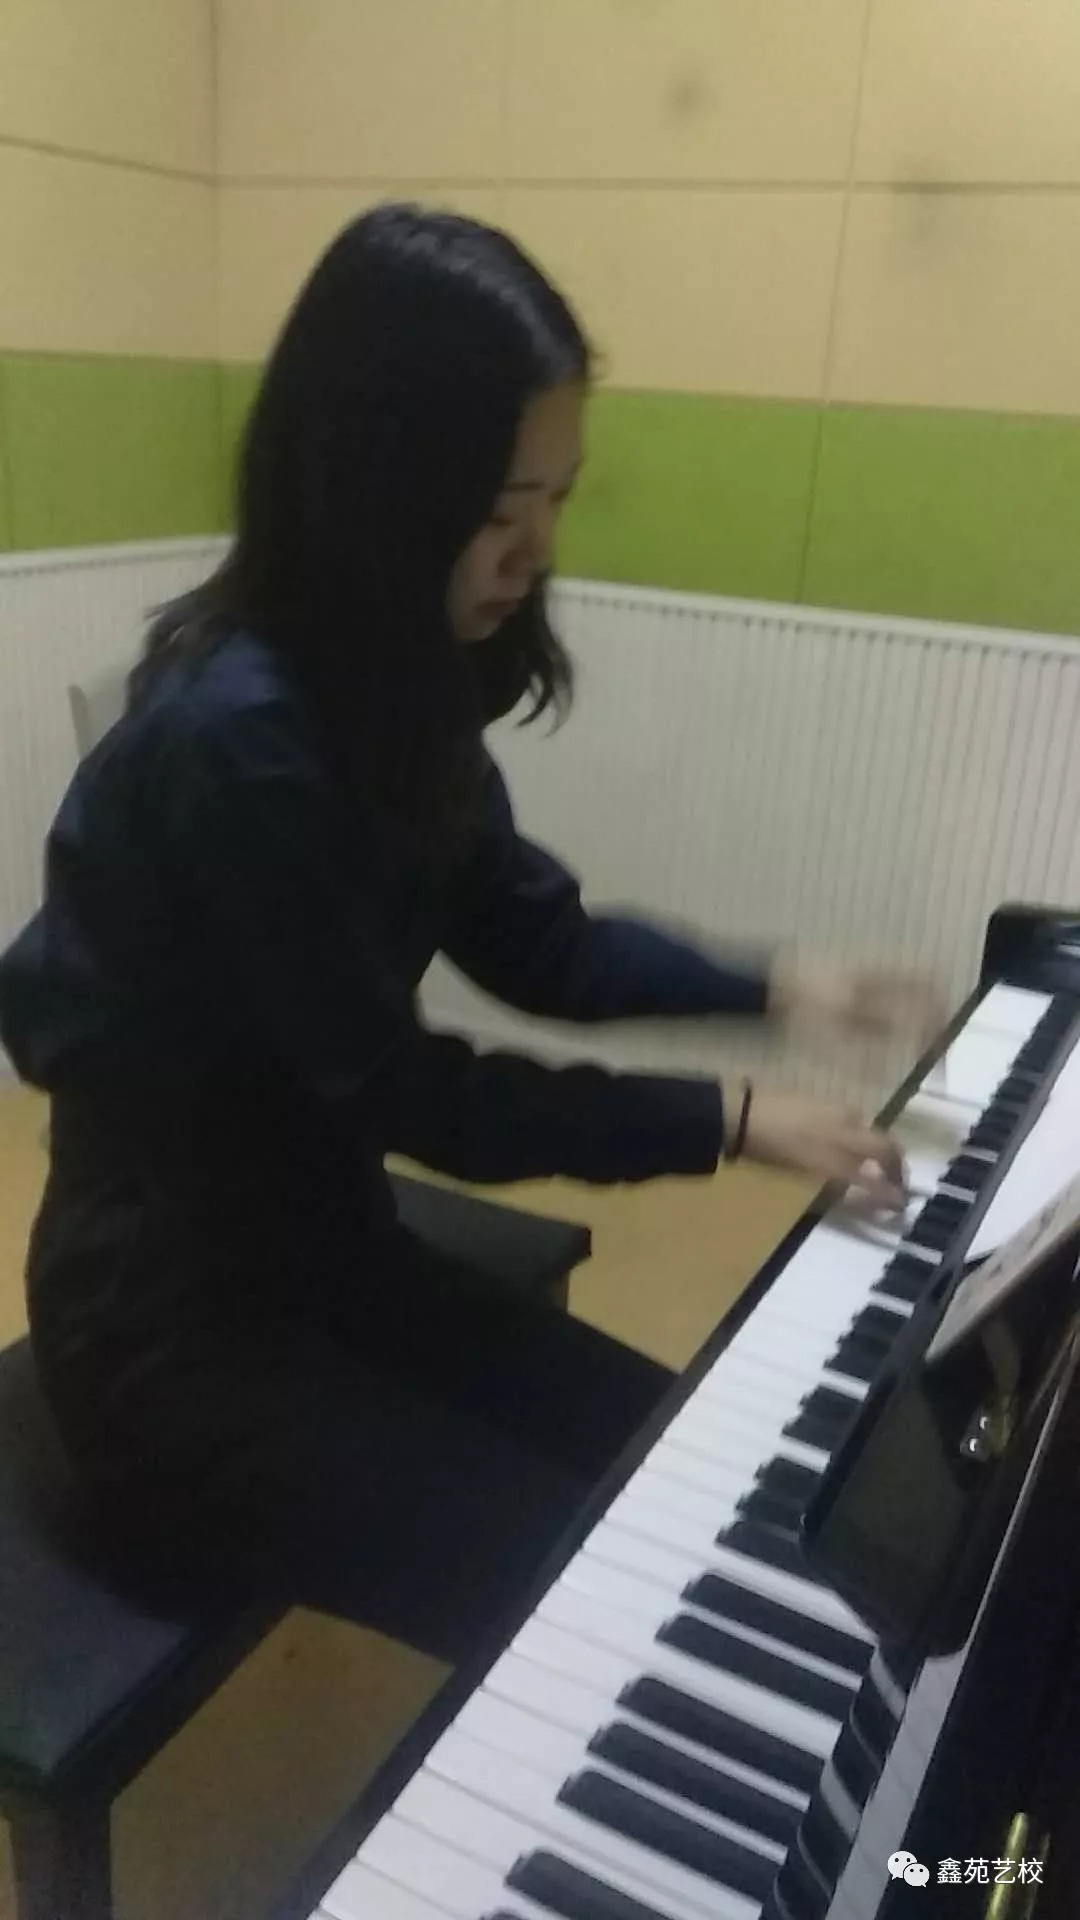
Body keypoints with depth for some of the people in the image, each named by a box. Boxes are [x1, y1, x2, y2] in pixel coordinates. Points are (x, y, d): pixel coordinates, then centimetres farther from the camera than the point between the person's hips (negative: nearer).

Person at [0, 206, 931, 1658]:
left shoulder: (389, 686, 0)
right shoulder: (235, 736, -28)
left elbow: (528, 936, 7)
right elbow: (397, 1088, -22)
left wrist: (766, 995, -6)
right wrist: (723, 1119, -16)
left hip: (324, 1249, 8)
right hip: (174, 1324, -8)